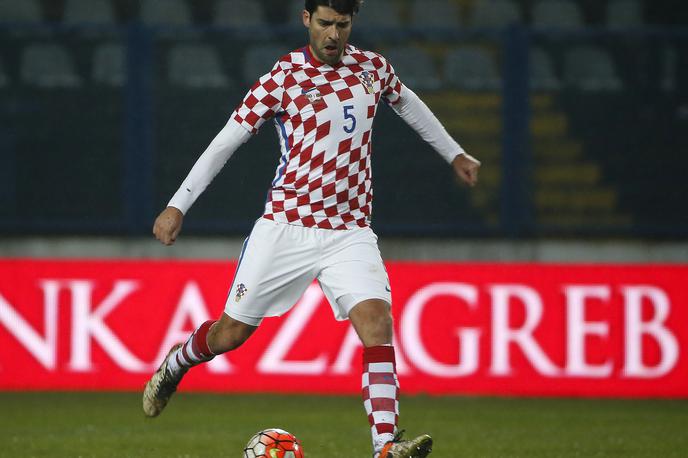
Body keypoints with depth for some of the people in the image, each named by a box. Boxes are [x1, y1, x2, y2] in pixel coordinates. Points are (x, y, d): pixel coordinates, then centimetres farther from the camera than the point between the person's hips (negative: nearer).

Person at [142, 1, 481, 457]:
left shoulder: (372, 67, 6)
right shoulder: (284, 77, -7)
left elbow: (407, 102, 28)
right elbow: (225, 141, -3)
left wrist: (454, 153, 35)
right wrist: (178, 205, -5)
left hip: (350, 232, 2)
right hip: (285, 228, -2)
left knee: (377, 323, -19)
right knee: (232, 332, 5)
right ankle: (177, 363, 39)